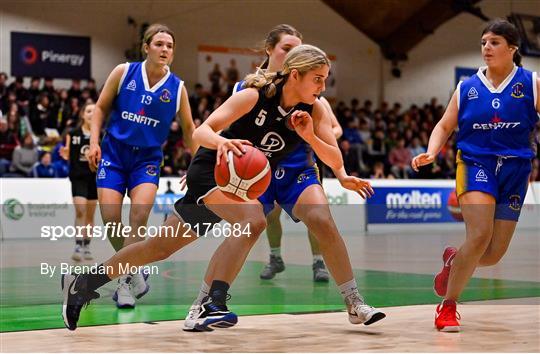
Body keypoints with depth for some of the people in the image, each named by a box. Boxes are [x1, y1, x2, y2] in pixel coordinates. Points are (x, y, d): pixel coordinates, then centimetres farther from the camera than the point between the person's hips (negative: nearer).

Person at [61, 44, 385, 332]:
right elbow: (201, 132, -28)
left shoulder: (314, 109, -9)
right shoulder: (255, 96, -23)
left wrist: (310, 137, -29)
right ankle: (214, 304, -28)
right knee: (253, 220, -33)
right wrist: (221, 141, -50)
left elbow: (335, 161, -11)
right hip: (212, 171, -6)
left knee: (162, 245, 9)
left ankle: (82, 283, 21)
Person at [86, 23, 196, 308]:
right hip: (114, 151, 0)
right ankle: (135, 272, 14)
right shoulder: (123, 73, -4)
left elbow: (189, 129, 9)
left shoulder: (177, 88, -2)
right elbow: (101, 108, 4)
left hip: (147, 157, 0)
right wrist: (94, 142, -7)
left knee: (140, 214, -22)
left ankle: (126, 281, -10)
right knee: (110, 219, -10)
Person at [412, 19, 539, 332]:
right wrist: (431, 154, -6)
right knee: (480, 235, -24)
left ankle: (453, 260, 38)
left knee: (494, 254, 2)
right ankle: (447, 307, -9)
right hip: (475, 163, -1)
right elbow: (445, 126, 13)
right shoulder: (467, 88, 7)